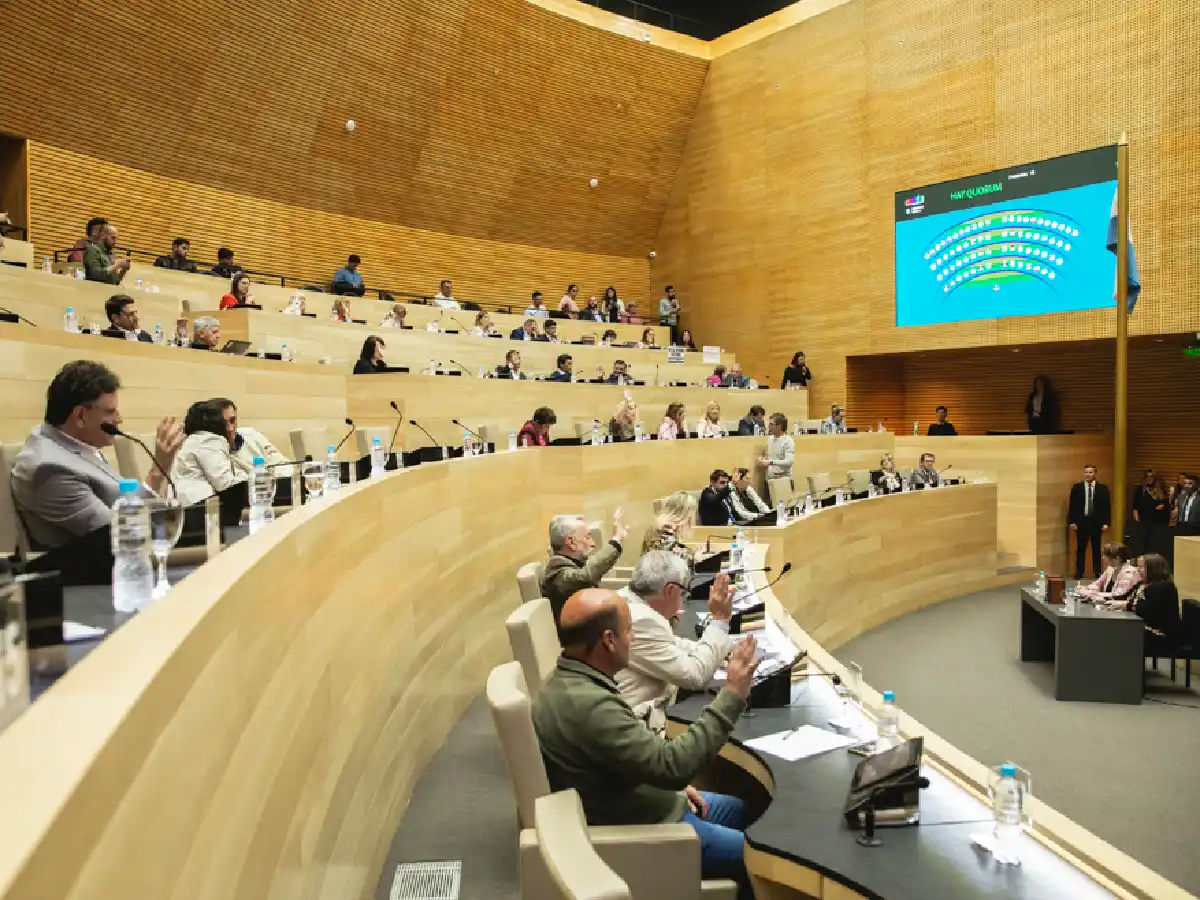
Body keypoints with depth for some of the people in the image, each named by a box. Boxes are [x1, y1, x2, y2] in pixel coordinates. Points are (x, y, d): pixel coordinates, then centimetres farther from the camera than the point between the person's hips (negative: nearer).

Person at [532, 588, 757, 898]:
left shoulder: (570, 680, -2)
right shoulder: (588, 704, -34)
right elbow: (672, 765, -32)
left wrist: (674, 783, 6)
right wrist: (731, 696, -28)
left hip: (637, 805, 9)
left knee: (739, 810, 22)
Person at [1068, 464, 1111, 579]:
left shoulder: (1103, 488, 3)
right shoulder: (1076, 488, 3)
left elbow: (1107, 506, 2)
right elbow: (1072, 506, 2)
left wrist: (1106, 522, -4)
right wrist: (1072, 522, -4)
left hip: (1096, 522, 0)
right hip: (1081, 521, 0)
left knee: (1096, 548, 7)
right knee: (1080, 548, 3)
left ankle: (1097, 573, 15)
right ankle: (1079, 573, 8)